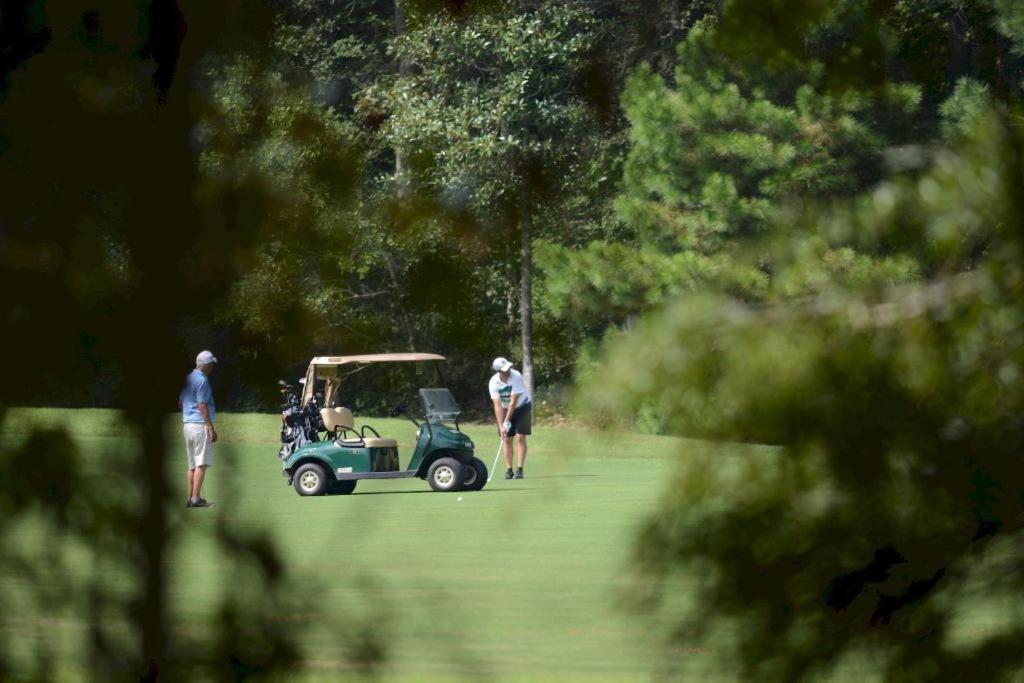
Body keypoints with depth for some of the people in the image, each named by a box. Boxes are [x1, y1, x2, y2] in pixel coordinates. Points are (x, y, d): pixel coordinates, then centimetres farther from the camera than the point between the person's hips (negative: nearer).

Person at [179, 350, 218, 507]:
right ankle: (196, 499, -14)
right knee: (201, 463, -9)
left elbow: (180, 403, 18)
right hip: (201, 424, -9)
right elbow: (202, 405, -17)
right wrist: (211, 428, -17)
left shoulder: (187, 379, 13)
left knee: (192, 465, 13)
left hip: (187, 424, 9)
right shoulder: (202, 380, -12)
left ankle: (191, 498, 14)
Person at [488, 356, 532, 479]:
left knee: (520, 438, -11)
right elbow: (498, 406, -20)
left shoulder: (516, 377, -29)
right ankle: (508, 470, 3)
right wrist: (501, 426, -27)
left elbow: (513, 401, -26)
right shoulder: (493, 383, -20)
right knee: (507, 439, -1)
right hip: (506, 409, 3)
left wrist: (507, 421, -24)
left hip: (522, 407, -3)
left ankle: (520, 469, -12)